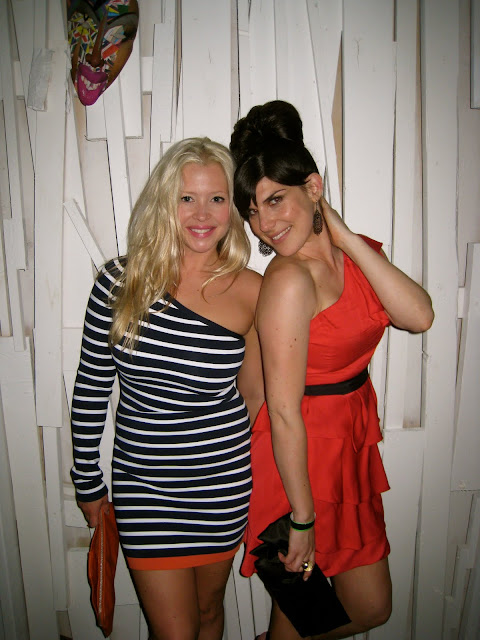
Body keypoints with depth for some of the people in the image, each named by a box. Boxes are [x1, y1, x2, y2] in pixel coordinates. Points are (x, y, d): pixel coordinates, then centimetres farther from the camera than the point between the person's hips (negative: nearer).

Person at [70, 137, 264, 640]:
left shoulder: (251, 292, -9)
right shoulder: (123, 280, -10)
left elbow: (251, 396, 0)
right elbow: (91, 388, -1)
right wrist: (88, 481, 5)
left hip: (223, 484, 1)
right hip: (142, 484, -1)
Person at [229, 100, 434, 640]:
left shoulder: (353, 253, 1)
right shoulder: (290, 279, -23)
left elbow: (419, 316, -15)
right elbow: (284, 412, -23)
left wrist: (346, 238, -16)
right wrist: (302, 518, -17)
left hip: (351, 445, 8)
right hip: (298, 456, -7)